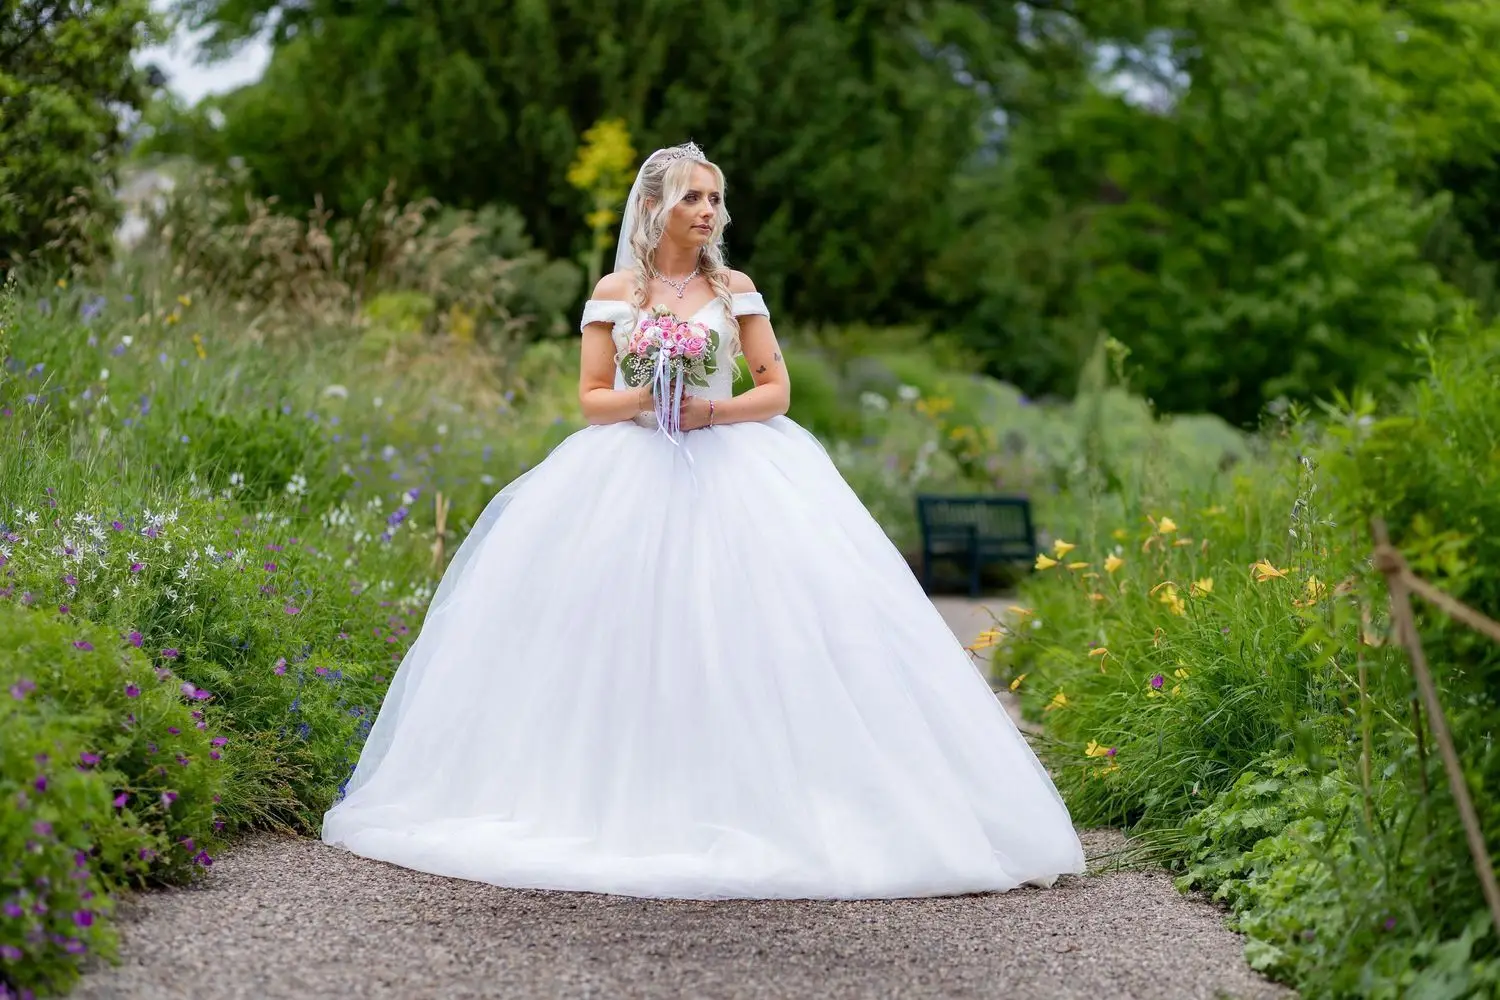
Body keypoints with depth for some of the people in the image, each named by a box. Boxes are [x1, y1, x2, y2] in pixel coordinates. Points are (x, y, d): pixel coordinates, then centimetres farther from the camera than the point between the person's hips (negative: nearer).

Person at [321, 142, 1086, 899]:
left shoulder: (734, 289, 8)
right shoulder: (614, 293, 7)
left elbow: (776, 389, 6)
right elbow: (591, 400, 5)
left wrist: (714, 411, -11)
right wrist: (645, 398, -14)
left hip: (730, 466, 0)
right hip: (632, 472, 0)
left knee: (744, 626, -14)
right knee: (629, 632, -10)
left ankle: (759, 802, -9)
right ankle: (629, 801, -1)